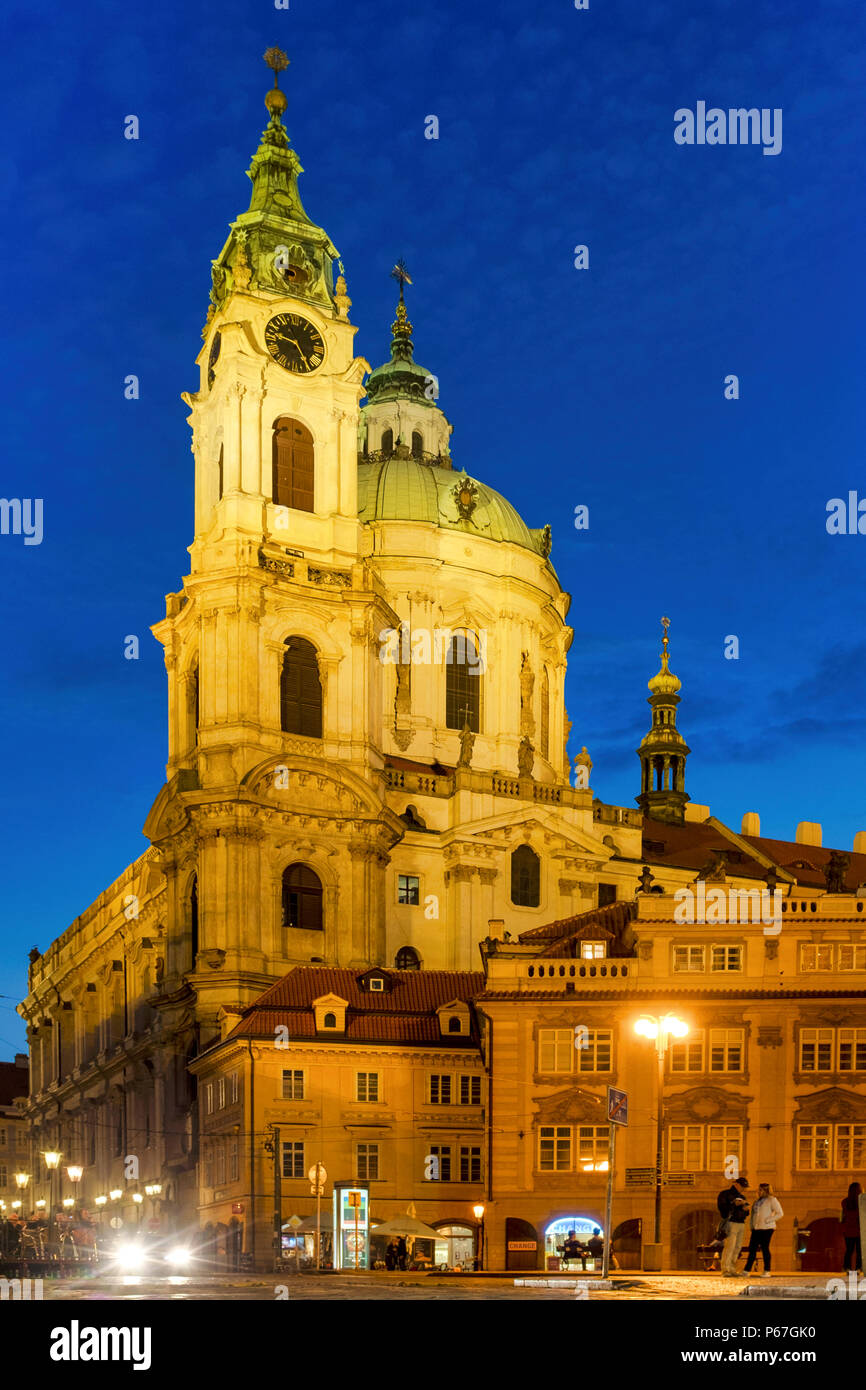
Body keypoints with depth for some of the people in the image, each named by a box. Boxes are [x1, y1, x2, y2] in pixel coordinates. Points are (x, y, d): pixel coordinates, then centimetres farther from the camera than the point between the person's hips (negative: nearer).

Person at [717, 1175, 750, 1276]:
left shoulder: (742, 1196, 21)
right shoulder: (725, 1193, -1)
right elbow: (722, 1207, -13)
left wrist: (746, 1209, 2)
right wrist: (735, 1204, -16)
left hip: (741, 1224, 7)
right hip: (731, 1223, -7)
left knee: (737, 1247, 4)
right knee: (729, 1247, -13)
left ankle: (732, 1270, 9)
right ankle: (725, 1271, -13)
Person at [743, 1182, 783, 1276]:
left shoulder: (772, 1200, -2)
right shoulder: (757, 1201, 19)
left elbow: (780, 1213, -7)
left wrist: (768, 1220, -12)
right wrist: (752, 1225, 11)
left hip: (766, 1228, -6)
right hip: (756, 1228, 6)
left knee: (765, 1248, -4)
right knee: (752, 1249, 2)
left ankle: (767, 1271, 4)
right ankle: (746, 1270, 3)